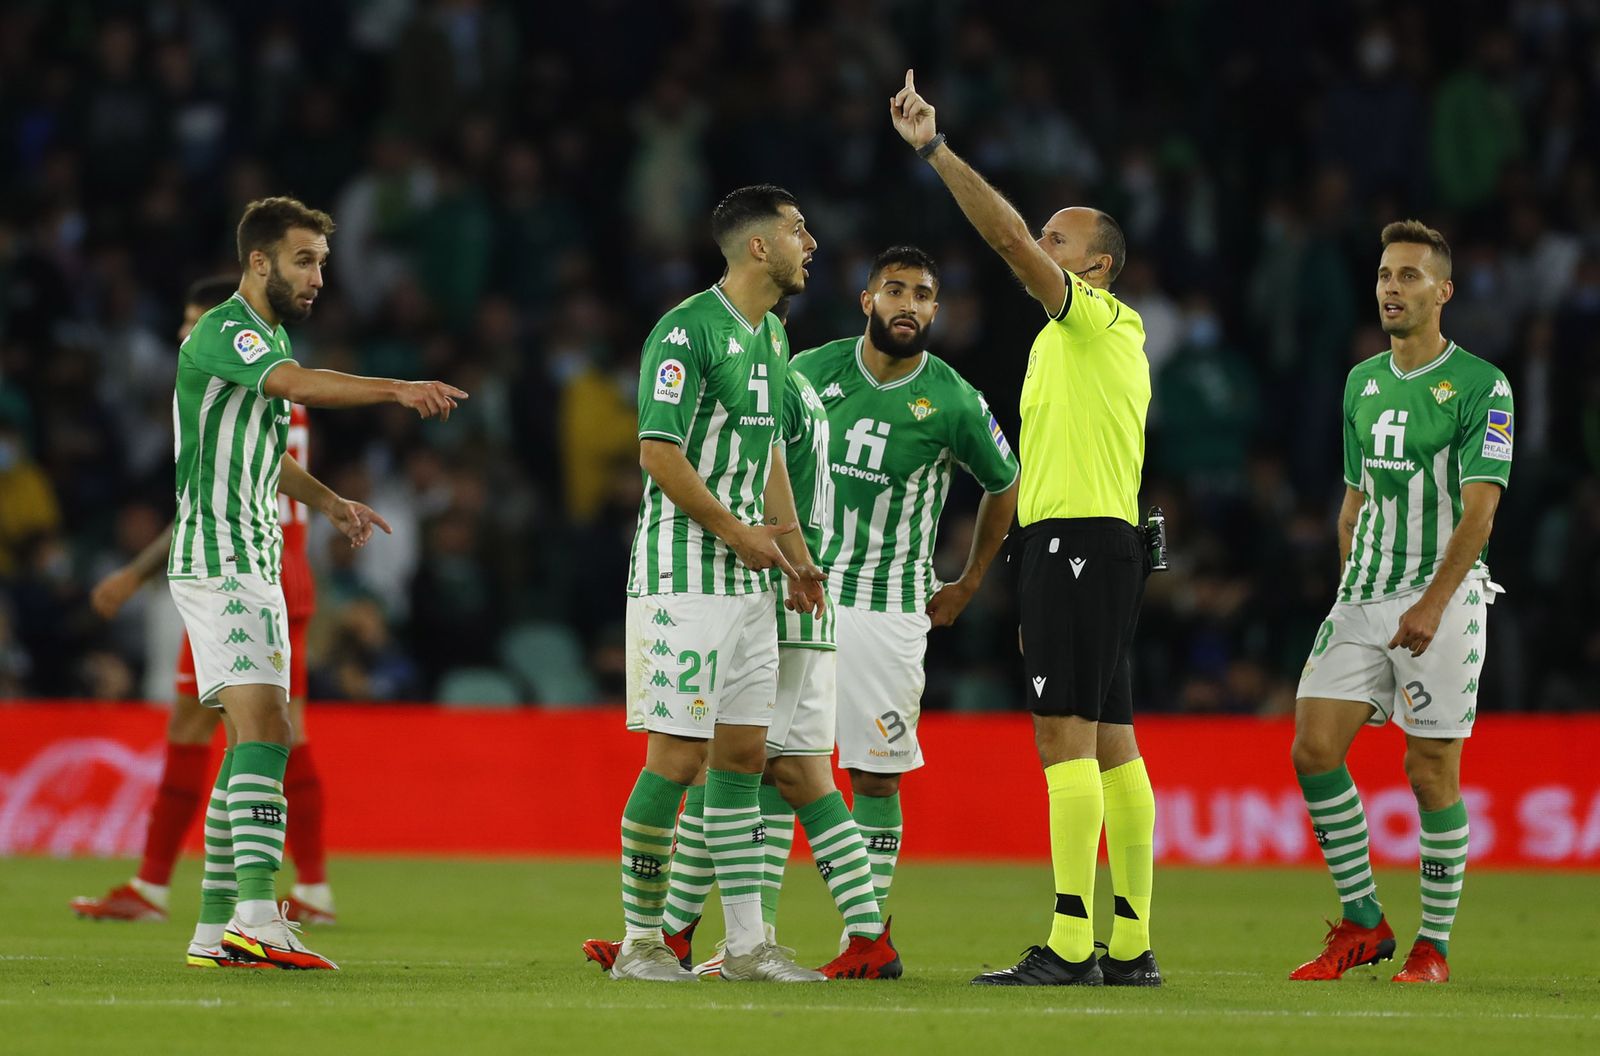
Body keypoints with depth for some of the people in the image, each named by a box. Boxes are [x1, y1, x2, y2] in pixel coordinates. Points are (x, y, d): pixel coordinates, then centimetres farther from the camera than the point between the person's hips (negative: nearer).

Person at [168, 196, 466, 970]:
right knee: (265, 726, -21)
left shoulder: (271, 336, 19)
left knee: (253, 739, 9)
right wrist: (399, 390, -45)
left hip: (254, 565, 10)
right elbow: (300, 384, -33)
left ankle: (216, 929, 11)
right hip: (217, 563, -10)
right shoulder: (222, 333, -13)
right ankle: (258, 913, -30)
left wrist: (328, 502, 18)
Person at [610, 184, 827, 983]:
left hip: (749, 579, 9)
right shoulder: (688, 330, -13)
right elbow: (660, 453, -17)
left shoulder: (770, 335, 16)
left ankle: (746, 943, 11)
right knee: (676, 759, -8)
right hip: (684, 577, -9)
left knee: (743, 753, 8)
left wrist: (793, 551, 17)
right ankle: (639, 942, -1)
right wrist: (738, 532, -12)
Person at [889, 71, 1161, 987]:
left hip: (1079, 538, -10)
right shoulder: (1113, 339, 22)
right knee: (1110, 740, 9)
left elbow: (1006, 234, -18)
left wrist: (934, 147, -18)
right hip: (1094, 542, 10)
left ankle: (1070, 946, -19)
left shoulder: (1097, 318, -6)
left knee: (1065, 733, -14)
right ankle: (1132, 945, 9)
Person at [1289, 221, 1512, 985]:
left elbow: (1479, 509, -14)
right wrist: (1350, 592, 15)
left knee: (1432, 772, -3)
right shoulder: (1363, 383, 13)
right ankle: (1361, 922, 7)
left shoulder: (1481, 386, -7)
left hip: (1442, 600, -6)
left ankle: (1434, 944, 8)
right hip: (1362, 601, 6)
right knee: (1314, 749, -4)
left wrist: (1433, 601, -23)